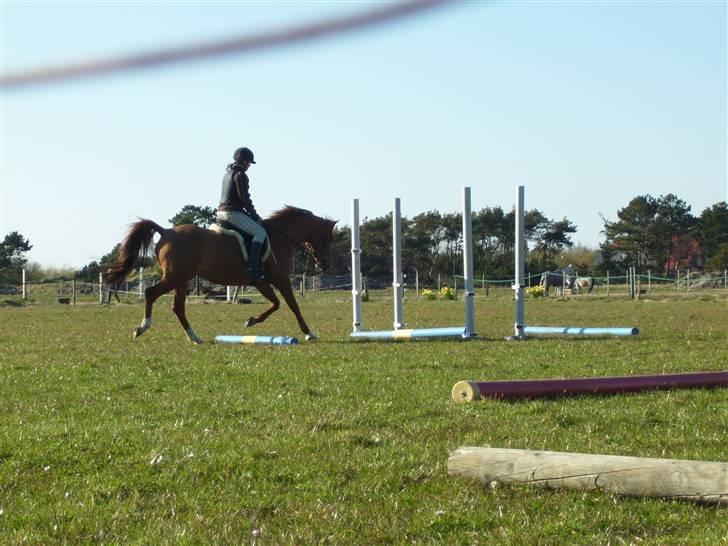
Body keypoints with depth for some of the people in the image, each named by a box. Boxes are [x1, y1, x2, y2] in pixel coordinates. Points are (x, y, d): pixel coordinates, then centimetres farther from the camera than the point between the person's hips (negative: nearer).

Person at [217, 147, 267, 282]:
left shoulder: (228, 173, 20)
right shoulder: (240, 175, -11)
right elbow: (244, 198, -14)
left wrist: (250, 213, 20)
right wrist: (254, 214, -3)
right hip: (233, 213, -10)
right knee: (260, 232, -14)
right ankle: (253, 268, -26)